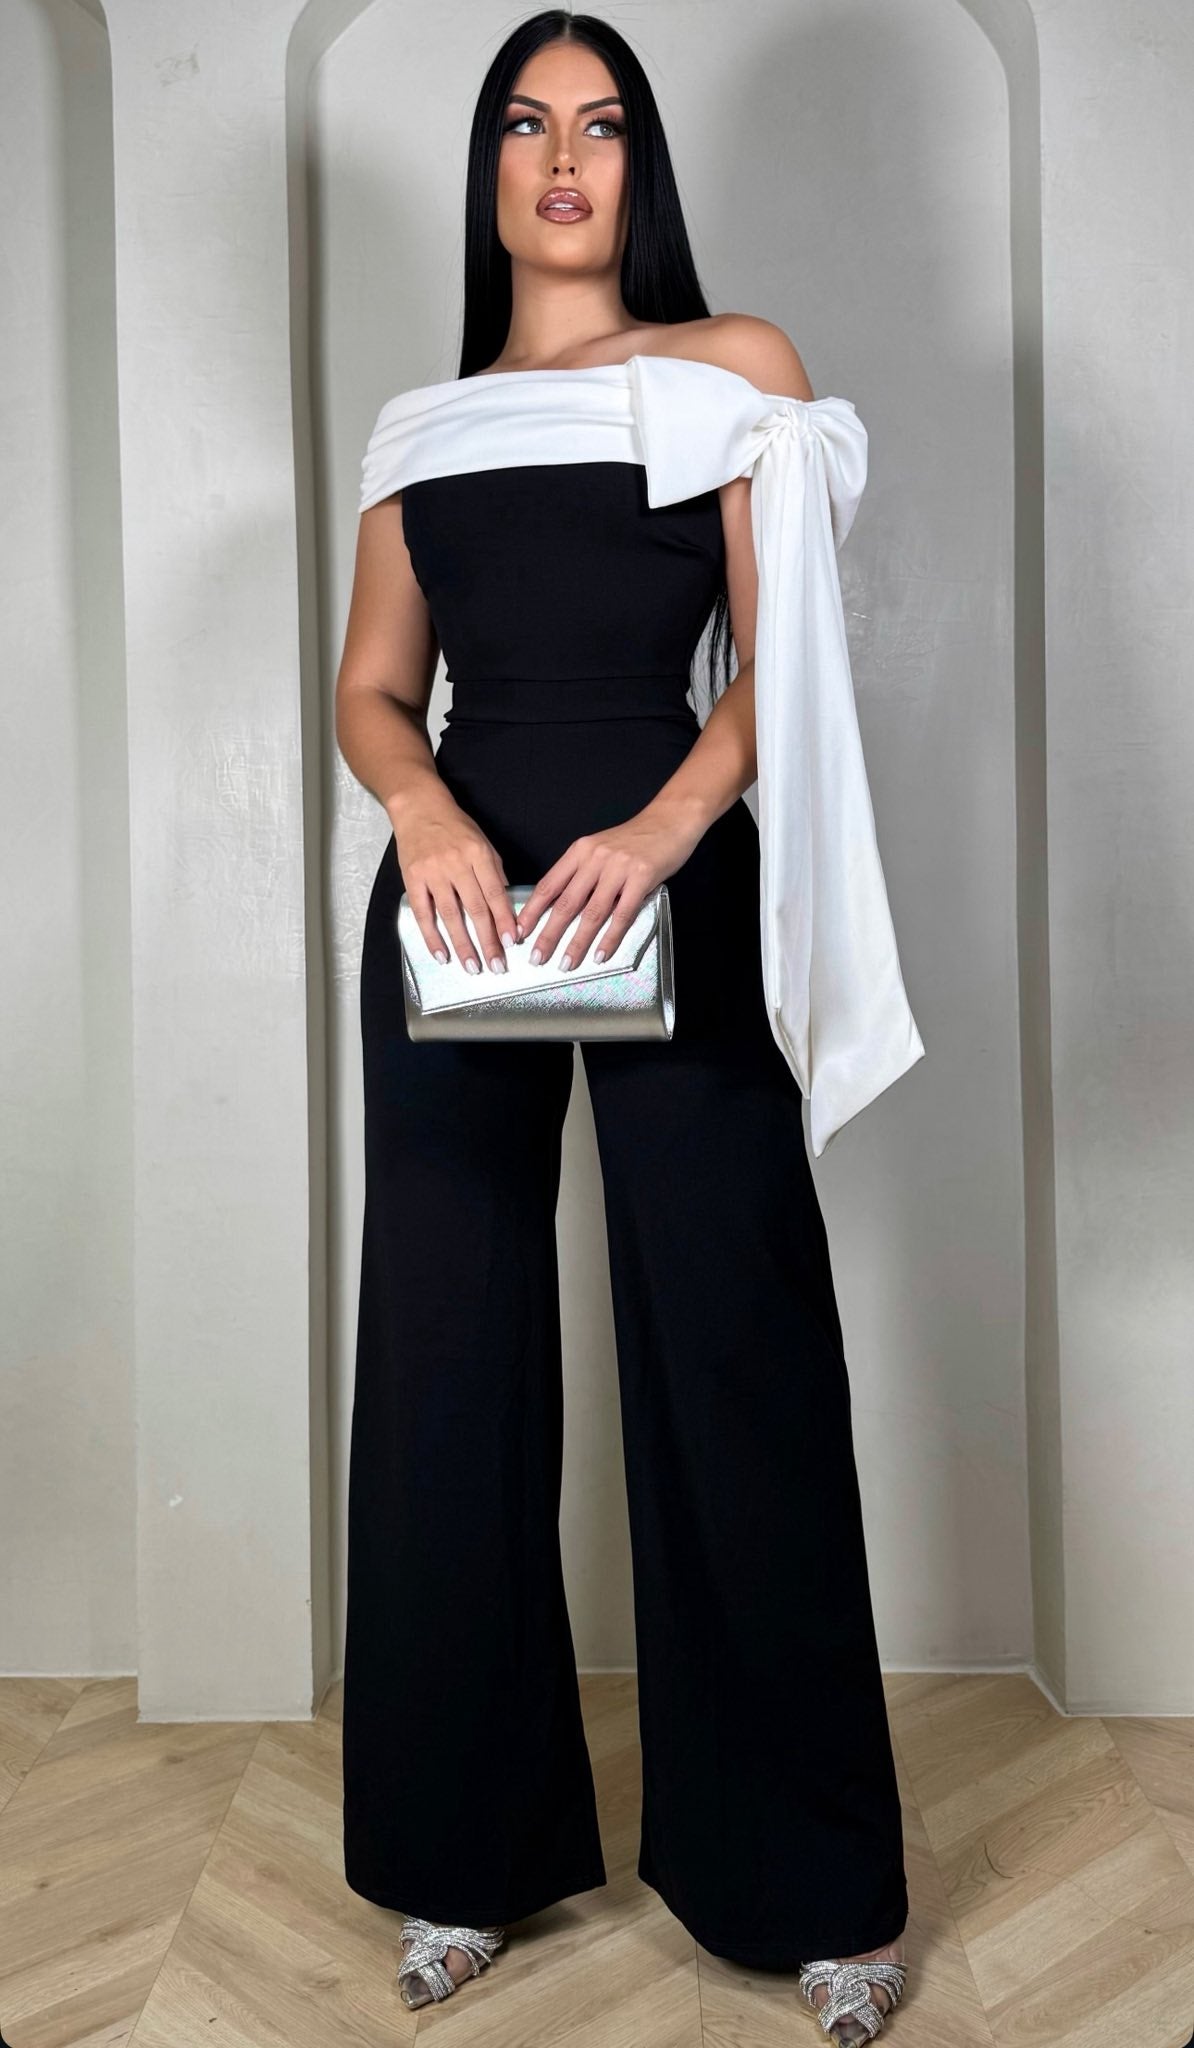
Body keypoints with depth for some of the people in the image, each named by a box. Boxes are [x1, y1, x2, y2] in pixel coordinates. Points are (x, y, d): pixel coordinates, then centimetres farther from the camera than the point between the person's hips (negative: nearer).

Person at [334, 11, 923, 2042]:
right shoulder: (420, 421, 19)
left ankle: (801, 1876, 18)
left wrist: (657, 834, -19)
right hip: (459, 879, 4)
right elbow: (370, 686, 12)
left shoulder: (737, 366, 10)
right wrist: (423, 816, -11)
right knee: (450, 1353, 5)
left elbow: (775, 657, -1)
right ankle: (471, 1847, 24)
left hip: (673, 883, -3)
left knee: (730, 1357, -1)